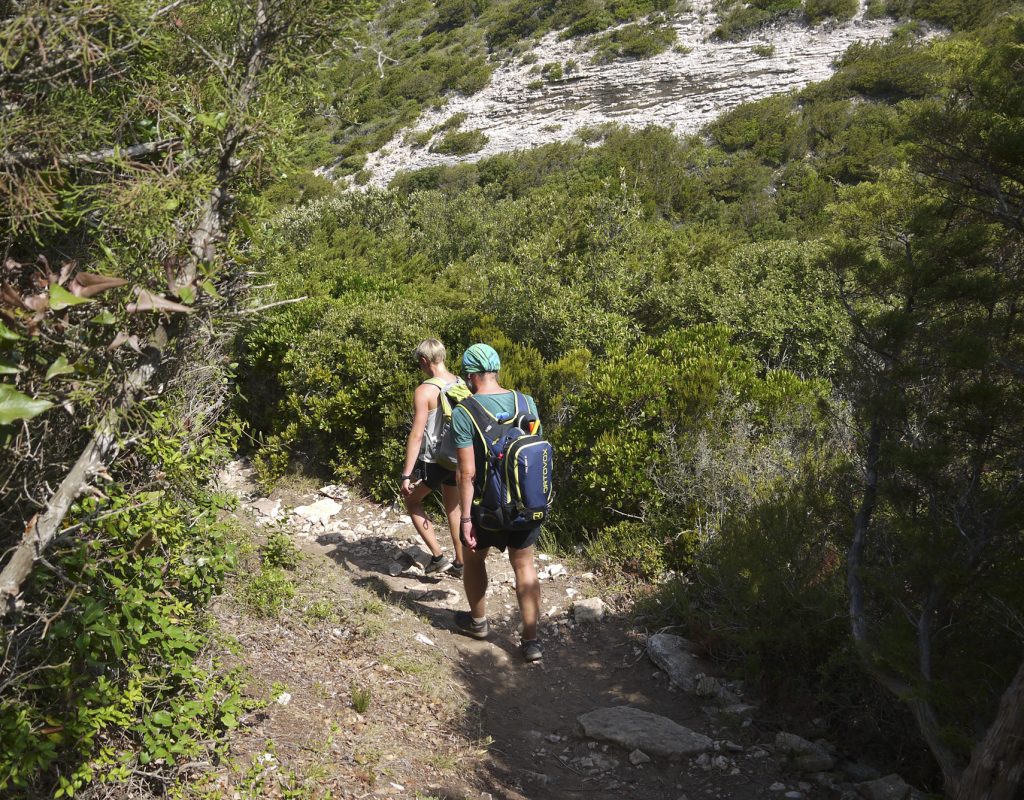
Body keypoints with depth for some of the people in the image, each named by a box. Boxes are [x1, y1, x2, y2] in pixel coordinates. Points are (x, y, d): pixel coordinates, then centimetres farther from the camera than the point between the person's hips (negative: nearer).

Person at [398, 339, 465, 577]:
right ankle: (460, 564, 29)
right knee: (453, 509, 22)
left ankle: (438, 557, 11)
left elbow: (417, 435, -20)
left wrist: (406, 474, -17)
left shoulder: (425, 391, -18)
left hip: (433, 461, -6)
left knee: (412, 502, 17)